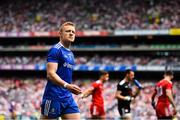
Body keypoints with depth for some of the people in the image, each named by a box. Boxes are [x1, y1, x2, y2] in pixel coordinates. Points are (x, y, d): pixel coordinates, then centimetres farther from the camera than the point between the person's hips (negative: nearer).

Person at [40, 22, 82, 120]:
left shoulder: (70, 54, 18)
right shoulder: (55, 50, -8)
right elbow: (50, 74, -19)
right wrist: (67, 85, -31)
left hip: (68, 97, 8)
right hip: (53, 96, -8)